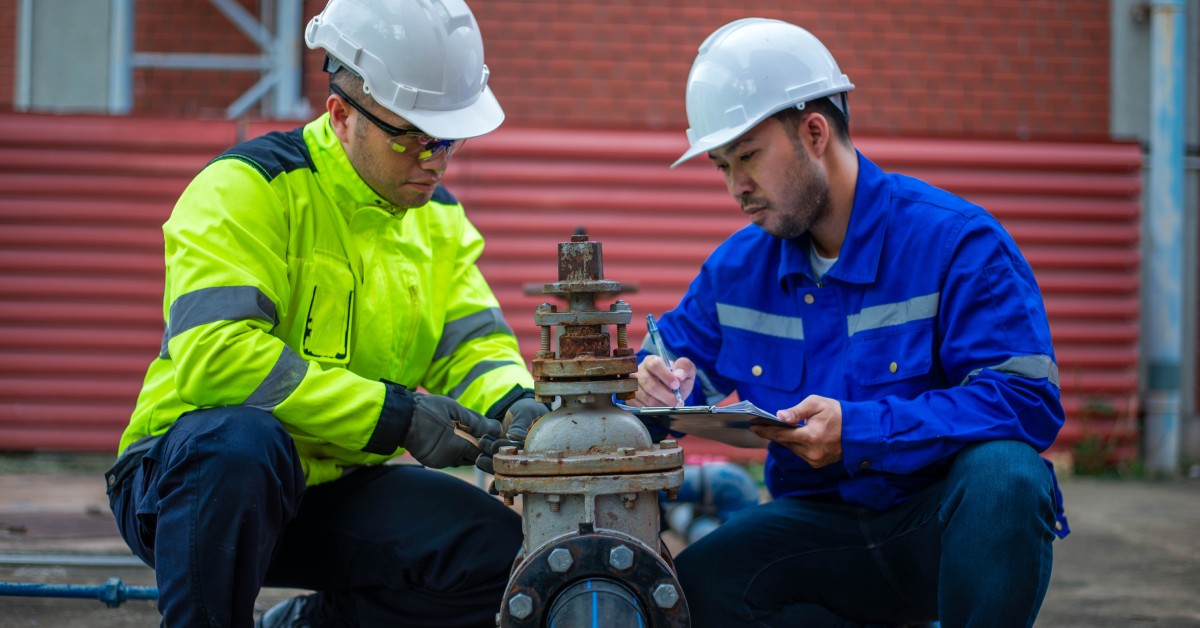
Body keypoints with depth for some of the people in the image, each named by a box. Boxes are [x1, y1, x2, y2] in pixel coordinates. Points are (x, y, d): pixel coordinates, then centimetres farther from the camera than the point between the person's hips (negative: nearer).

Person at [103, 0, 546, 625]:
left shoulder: (438, 217, 9)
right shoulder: (247, 186, -16)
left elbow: (474, 344, 6)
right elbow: (213, 353, -28)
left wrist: (513, 403, -20)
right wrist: (394, 414, -30)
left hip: (333, 490, 6)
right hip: (180, 476, -6)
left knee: (499, 552, -14)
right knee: (241, 440, -40)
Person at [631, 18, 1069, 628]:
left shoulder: (956, 241, -13)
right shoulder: (737, 268, 6)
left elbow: (1027, 399, -22)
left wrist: (860, 431, -29)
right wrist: (659, 385, -9)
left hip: (952, 515, -4)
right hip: (824, 523, 4)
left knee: (1002, 472, -38)